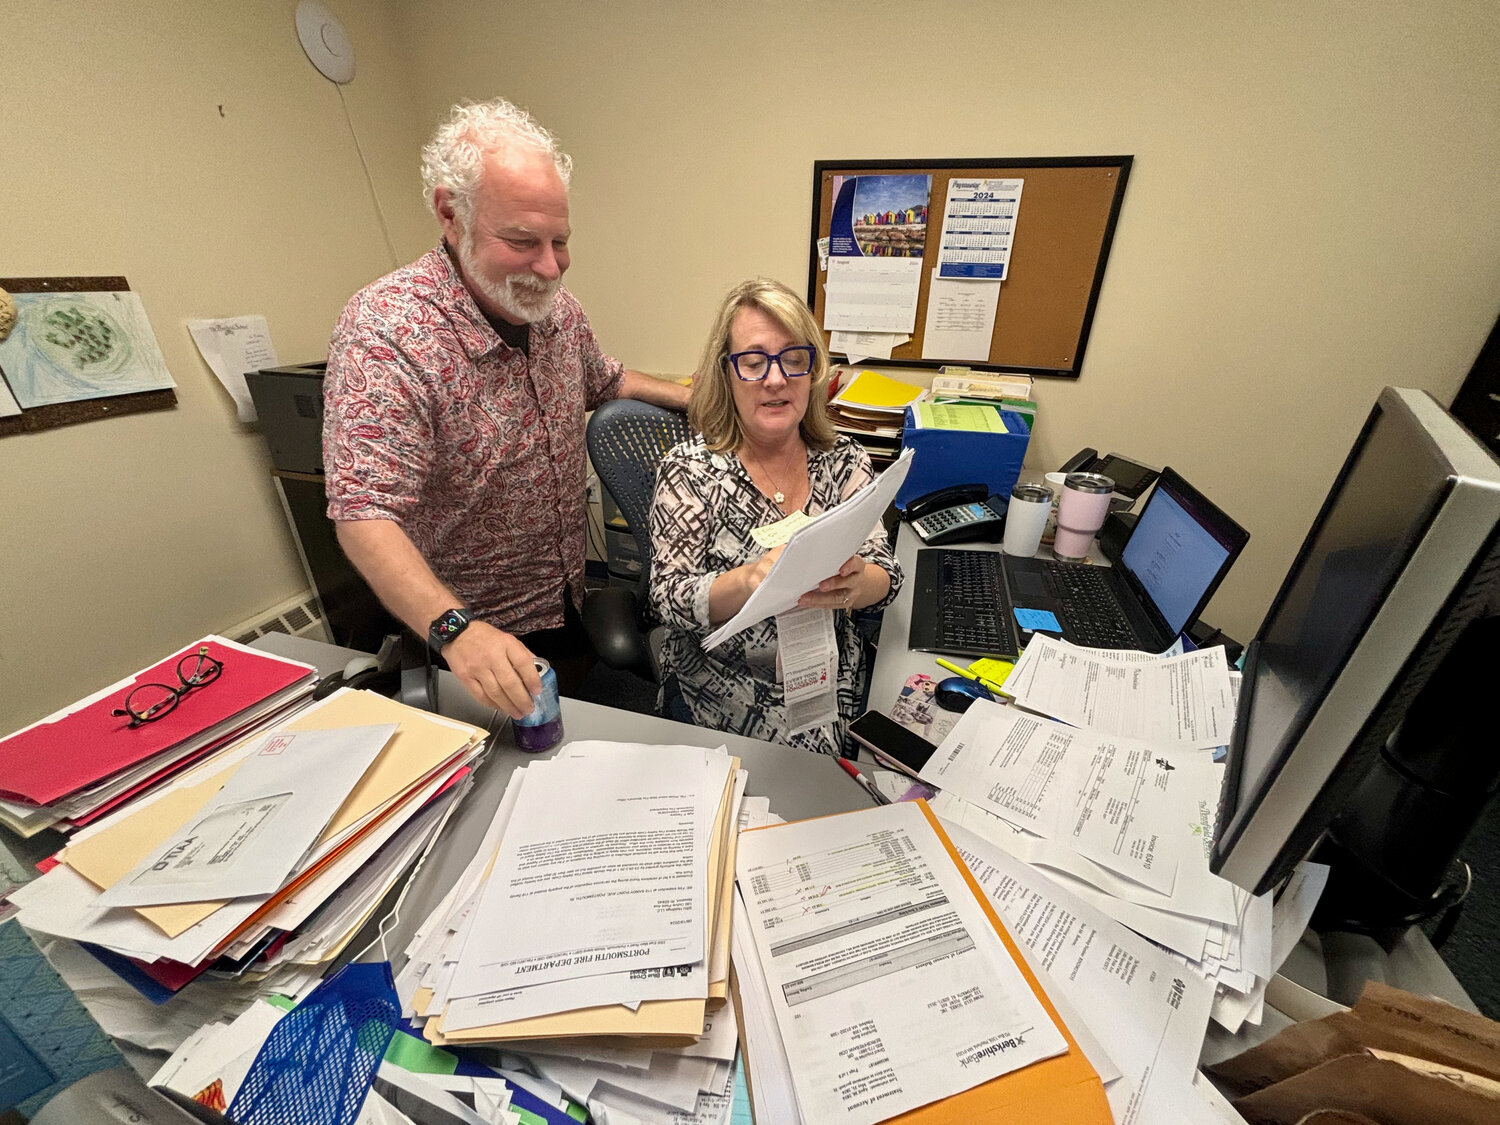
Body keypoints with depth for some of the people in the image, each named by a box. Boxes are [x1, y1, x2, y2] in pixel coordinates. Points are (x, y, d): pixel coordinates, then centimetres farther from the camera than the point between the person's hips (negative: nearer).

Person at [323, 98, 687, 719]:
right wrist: (456, 628, -44)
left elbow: (604, 381, 17)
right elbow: (366, 514, -29)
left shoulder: (556, 305, -3)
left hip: (572, 607, 6)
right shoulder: (384, 331, -24)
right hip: (475, 641, -5)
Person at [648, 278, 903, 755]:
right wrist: (750, 580, -33)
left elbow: (886, 575, -4)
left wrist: (854, 582, -29)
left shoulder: (844, 460, 1)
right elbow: (668, 598, -13)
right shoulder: (691, 469, -8)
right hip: (726, 693, -3)